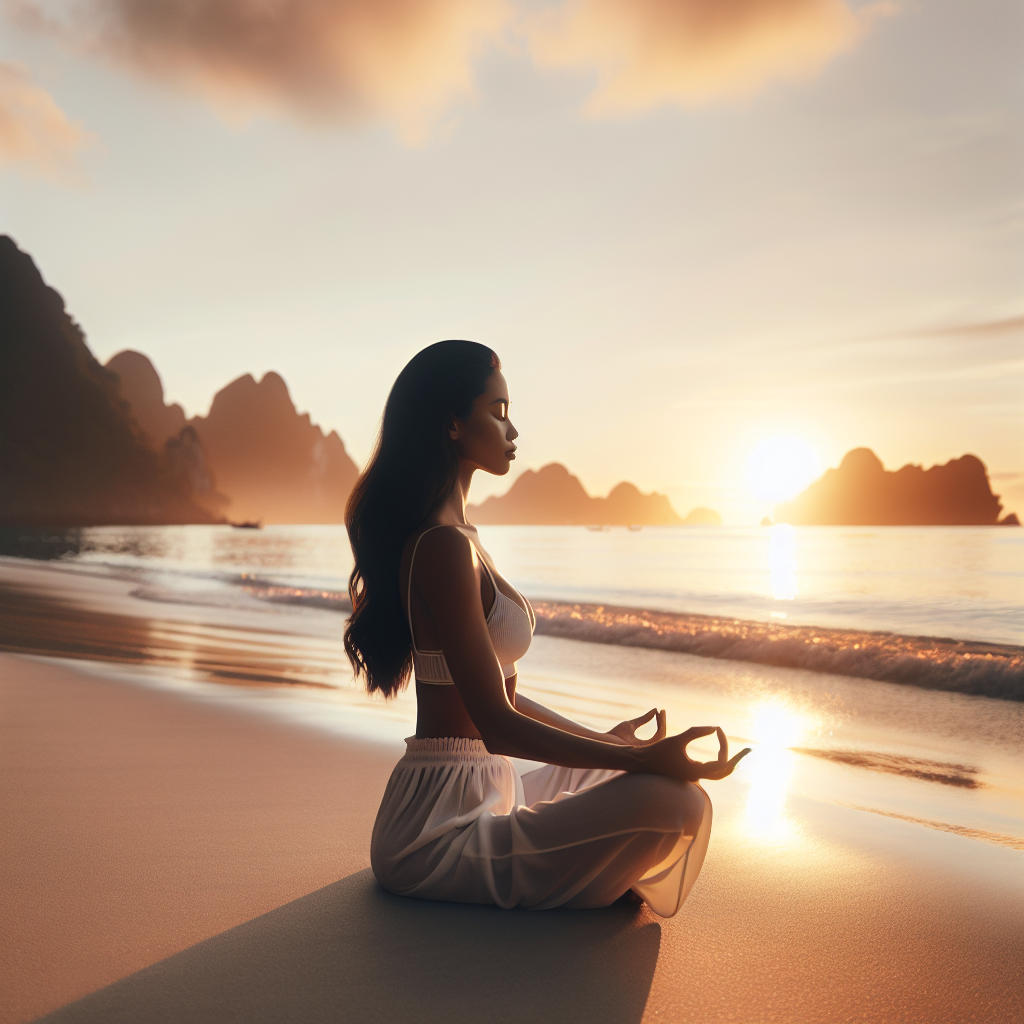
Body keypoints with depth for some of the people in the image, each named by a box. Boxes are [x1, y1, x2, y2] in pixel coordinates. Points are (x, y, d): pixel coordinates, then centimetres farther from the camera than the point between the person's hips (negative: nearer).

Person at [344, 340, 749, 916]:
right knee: (677, 800, -22)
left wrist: (603, 740, 22)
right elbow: (496, 725, -22)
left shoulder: (452, 536, 13)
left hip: (480, 797, 11)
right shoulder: (444, 546, -20)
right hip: (443, 827, -10)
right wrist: (641, 760, -20)